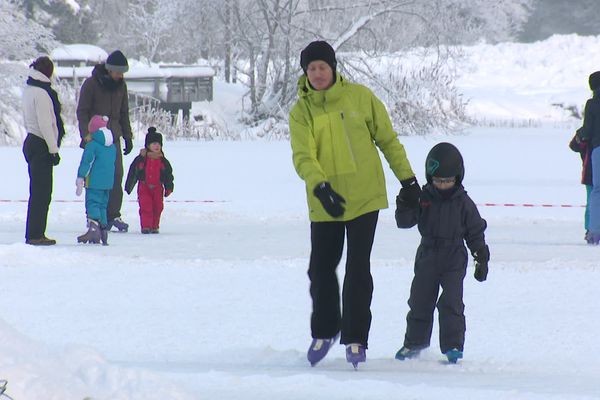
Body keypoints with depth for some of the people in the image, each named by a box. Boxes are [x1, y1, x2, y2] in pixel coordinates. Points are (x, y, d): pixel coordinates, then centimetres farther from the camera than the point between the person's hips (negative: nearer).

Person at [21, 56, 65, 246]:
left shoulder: (29, 90, 13)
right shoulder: (41, 93, -15)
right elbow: (45, 123, -18)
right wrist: (53, 149, -15)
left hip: (31, 142, 10)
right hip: (41, 145, -10)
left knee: (39, 192, 13)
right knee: (41, 192, -7)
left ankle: (33, 234, 15)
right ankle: (35, 235, -7)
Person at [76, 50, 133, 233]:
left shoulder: (120, 85, 10)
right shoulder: (91, 84, -7)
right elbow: (82, 112, -5)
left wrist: (128, 137, 15)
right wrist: (86, 136, -13)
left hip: (113, 137, 5)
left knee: (116, 176, -3)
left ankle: (113, 215, 1)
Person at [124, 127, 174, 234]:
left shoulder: (163, 161, 2)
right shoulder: (141, 159, -4)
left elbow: (169, 175, 10)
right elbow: (132, 173, 2)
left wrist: (169, 188, 4)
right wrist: (128, 186, 2)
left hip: (157, 188, 2)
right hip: (144, 187, -2)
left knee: (157, 207, 2)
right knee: (145, 207, -11)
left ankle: (155, 226, 15)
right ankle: (146, 226, -7)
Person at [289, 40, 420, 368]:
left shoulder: (360, 97, -1)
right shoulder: (301, 111, -2)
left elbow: (388, 140, 7)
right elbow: (303, 156, -15)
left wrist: (408, 180, 7)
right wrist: (321, 187, -32)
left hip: (365, 197, -1)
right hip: (325, 203, 1)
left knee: (358, 270, -3)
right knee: (321, 269, 8)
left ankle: (355, 339, 6)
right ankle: (324, 331, 30)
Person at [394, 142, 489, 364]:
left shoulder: (463, 204, -4)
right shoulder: (423, 198, -2)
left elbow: (476, 233, 3)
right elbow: (405, 221, -4)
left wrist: (482, 258, -1)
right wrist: (404, 205, -24)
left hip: (454, 262, -2)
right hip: (427, 260, 2)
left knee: (451, 304, -12)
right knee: (420, 302, 10)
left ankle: (453, 346, -7)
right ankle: (414, 343, 26)